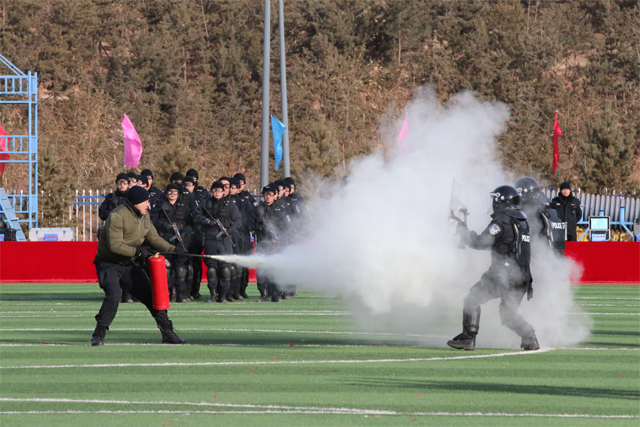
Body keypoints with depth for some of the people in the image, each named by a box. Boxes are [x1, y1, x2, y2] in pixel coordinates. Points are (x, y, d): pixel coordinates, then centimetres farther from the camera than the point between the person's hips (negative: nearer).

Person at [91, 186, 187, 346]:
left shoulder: (144, 217, 5)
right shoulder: (117, 216, -21)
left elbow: (154, 238, 9)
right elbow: (115, 245, -26)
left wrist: (172, 249, -5)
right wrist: (137, 251, -25)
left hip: (129, 265, 8)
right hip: (109, 264, -8)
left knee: (150, 295, 5)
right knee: (114, 295, -27)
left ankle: (168, 333, 14)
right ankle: (98, 335, -18)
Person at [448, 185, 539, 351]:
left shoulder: (501, 221, -9)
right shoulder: (522, 220, 17)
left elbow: (480, 242, -11)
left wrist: (462, 230, 3)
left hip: (503, 274, -8)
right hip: (522, 278, 8)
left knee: (472, 300, 0)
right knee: (508, 314, 18)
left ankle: (468, 338, -7)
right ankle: (530, 338, 4)